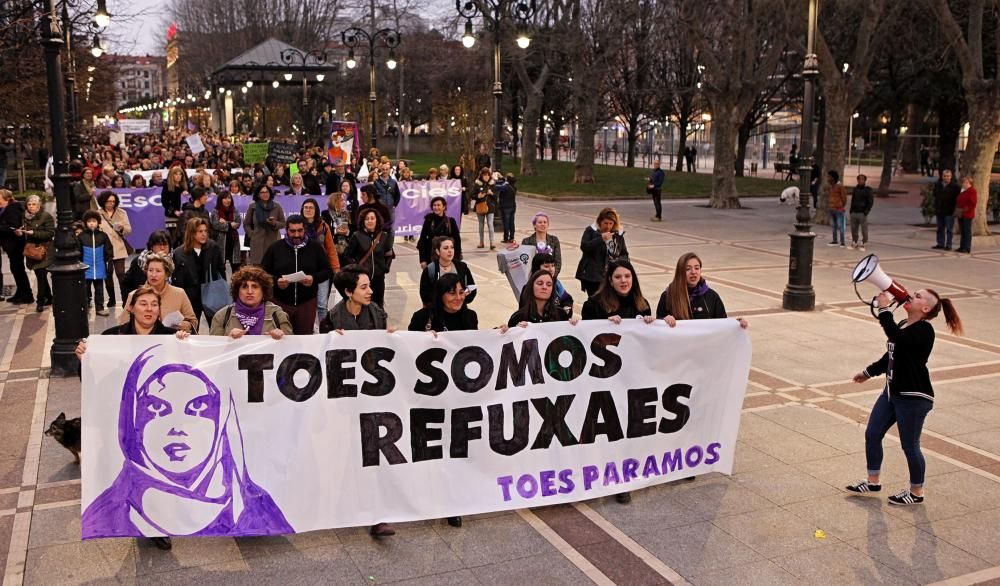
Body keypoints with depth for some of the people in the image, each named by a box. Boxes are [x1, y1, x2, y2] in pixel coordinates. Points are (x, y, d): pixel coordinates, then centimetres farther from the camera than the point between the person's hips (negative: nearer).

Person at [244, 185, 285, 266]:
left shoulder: (277, 206, 7)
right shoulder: (252, 207, 8)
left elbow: (283, 223, 9)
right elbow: (246, 224, 14)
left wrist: (274, 223, -10)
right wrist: (251, 235, 2)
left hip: (273, 241, 0)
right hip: (257, 243, 0)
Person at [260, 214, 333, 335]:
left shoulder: (315, 247, 4)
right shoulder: (275, 248, 3)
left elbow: (327, 271, 6)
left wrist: (314, 278, -14)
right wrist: (276, 281, -15)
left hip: (307, 302, 1)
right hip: (280, 302, 0)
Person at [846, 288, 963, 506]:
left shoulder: (924, 330, -17)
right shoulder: (902, 326, 10)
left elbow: (896, 338, -36)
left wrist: (884, 309, -31)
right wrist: (869, 372, 32)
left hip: (913, 397, -9)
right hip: (892, 392, 9)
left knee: (909, 445, 3)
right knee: (872, 434, 12)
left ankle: (916, 492, 22)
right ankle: (873, 481, 27)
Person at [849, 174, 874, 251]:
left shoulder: (868, 190, -2)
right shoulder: (855, 189, 15)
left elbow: (871, 202, -6)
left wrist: (866, 211, -14)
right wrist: (851, 210, 13)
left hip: (862, 213, -5)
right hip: (854, 213, 5)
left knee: (864, 230, -4)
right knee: (853, 229, 6)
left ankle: (863, 243, 4)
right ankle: (854, 242, 16)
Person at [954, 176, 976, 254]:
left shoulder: (972, 190, -9)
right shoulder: (962, 191, 17)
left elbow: (973, 203, -16)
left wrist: (965, 209, -18)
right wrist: (957, 209, 9)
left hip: (967, 215, -8)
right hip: (960, 214, 8)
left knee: (967, 231, -6)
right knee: (963, 231, 11)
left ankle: (967, 248, -4)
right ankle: (962, 247, 15)